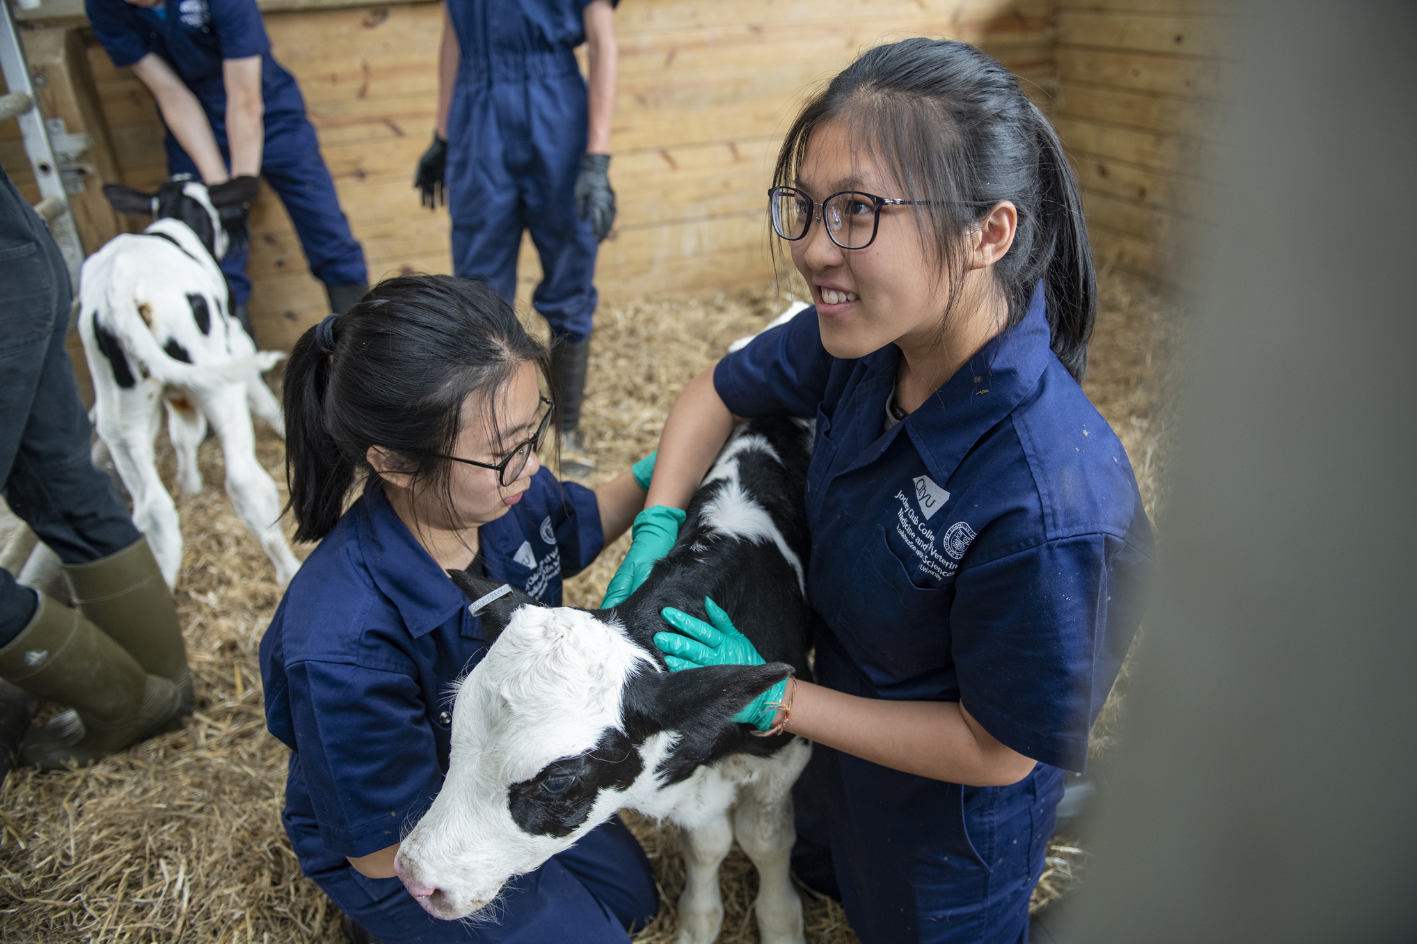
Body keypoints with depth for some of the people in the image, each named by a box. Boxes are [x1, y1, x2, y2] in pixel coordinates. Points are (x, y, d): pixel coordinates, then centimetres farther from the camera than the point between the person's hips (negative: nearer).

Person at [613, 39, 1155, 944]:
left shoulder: (1049, 503, -41)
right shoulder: (869, 333, -22)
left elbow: (998, 748, -28)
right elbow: (719, 391, -3)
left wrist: (774, 698, -23)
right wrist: (656, 530, -17)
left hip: (949, 822, -6)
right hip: (847, 699, 6)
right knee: (826, 870, 36)